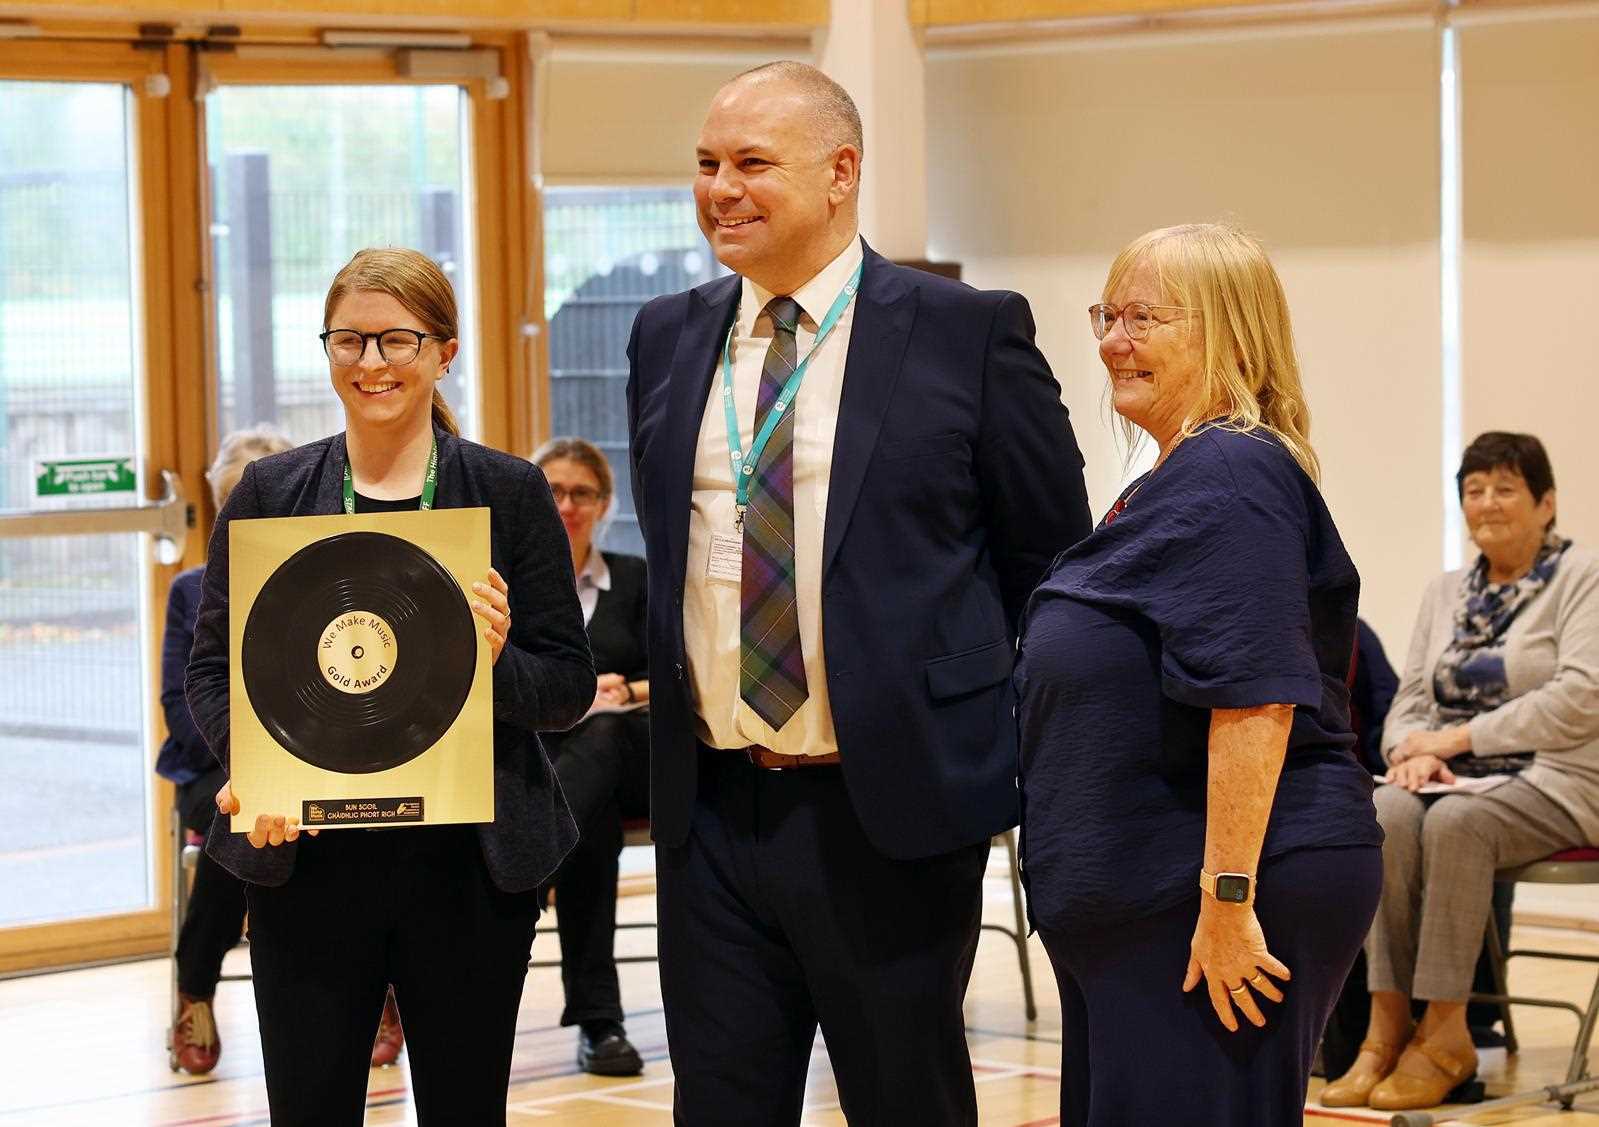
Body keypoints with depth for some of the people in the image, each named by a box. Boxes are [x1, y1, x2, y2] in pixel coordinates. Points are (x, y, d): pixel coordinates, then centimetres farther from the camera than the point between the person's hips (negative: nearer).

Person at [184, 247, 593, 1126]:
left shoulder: (509, 492, 2)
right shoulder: (269, 493, 5)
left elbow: (570, 686, 2)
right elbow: (211, 668, 5)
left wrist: (499, 664, -19)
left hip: (471, 858, 0)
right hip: (306, 859, 0)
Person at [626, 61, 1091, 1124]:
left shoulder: (967, 332, -5)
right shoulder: (667, 339, 10)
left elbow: (1051, 561, 0)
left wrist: (1018, 751, 1)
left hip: (892, 814, -4)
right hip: (712, 809, 4)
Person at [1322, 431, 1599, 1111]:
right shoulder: (1445, 593, 19)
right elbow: (1410, 699, 15)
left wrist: (1461, 736, -15)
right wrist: (1415, 750, -10)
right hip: (1457, 779, 5)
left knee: (1454, 821, -36)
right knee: (1389, 813, -29)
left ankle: (1445, 1032, -31)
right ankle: (1387, 1025, -33)